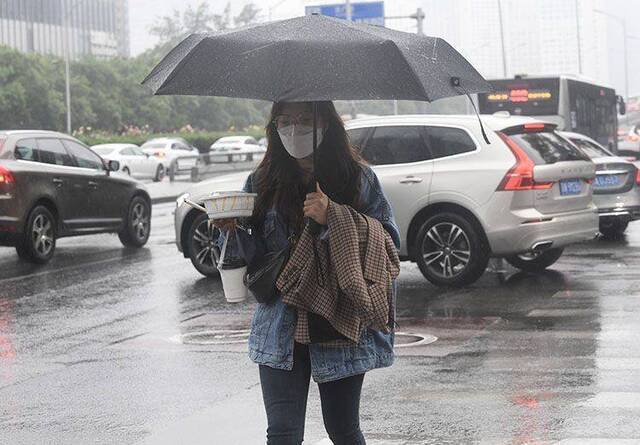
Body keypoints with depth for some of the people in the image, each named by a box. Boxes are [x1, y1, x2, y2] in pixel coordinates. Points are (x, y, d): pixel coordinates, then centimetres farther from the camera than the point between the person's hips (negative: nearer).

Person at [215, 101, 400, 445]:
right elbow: (254, 257, 6)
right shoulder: (262, 183, 7)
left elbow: (389, 241, -5)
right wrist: (234, 230, -15)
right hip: (282, 329, 1)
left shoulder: (358, 178, 1)